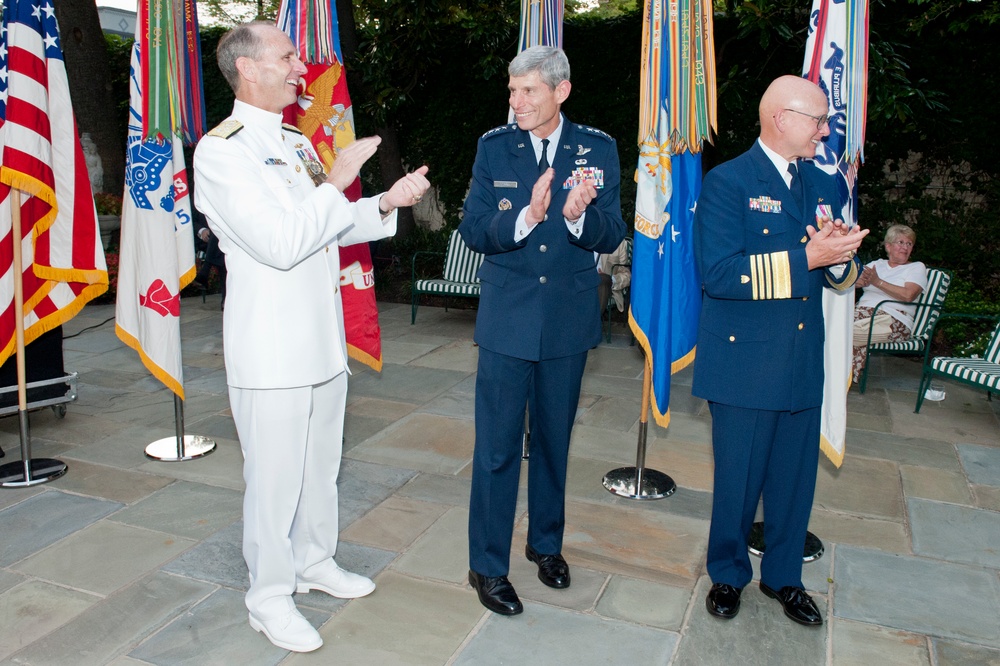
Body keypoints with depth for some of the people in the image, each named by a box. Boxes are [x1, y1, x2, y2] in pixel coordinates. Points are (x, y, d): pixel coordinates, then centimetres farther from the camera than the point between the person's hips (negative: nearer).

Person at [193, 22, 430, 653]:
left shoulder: (297, 141, 14)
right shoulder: (221, 151, -14)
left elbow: (334, 227, 19)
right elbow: (281, 243, -23)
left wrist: (386, 203, 4)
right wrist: (337, 181, -16)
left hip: (324, 340, 8)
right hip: (271, 351, -8)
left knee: (322, 465, 19)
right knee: (275, 477, 4)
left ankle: (315, 561, 39)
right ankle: (270, 597, 23)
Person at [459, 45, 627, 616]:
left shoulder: (598, 149, 0)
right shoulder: (494, 146, -1)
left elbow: (612, 235, -5)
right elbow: (473, 231, -7)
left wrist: (578, 215, -27)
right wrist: (526, 216, -26)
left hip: (569, 318, 1)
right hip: (507, 318, -1)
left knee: (554, 439, 16)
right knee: (497, 446, 2)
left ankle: (547, 543, 36)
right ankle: (488, 566, 18)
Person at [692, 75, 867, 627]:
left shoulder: (822, 185, 13)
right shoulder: (728, 182, -8)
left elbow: (841, 276, 16)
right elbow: (719, 273, -20)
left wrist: (839, 258, -7)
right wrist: (805, 257, -22)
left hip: (803, 363, 6)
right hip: (744, 361, -5)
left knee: (796, 477, 12)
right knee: (738, 478, 7)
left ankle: (783, 576, 33)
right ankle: (727, 574, 30)